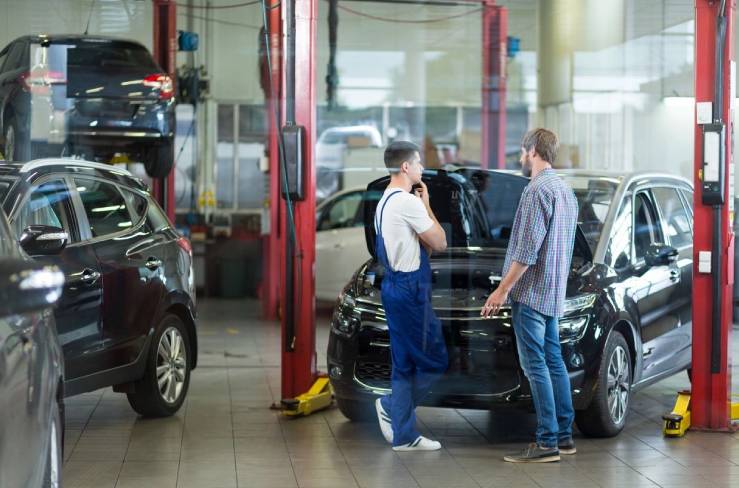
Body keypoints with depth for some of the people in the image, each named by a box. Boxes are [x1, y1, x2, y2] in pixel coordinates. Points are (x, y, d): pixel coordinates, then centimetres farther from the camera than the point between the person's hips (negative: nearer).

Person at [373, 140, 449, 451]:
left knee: (405, 365, 11)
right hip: (411, 289, -10)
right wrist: (426, 205, 0)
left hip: (394, 286, 10)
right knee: (434, 361, -2)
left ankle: (404, 436, 12)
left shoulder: (385, 202, 16)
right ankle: (391, 406, 3)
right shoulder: (408, 203, -16)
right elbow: (440, 243, -8)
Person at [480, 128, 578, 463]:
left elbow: (527, 250, -20)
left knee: (536, 365, -8)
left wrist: (502, 289, -16)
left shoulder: (537, 190, -15)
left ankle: (547, 442, -8)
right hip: (553, 293, 10)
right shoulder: (566, 191, 15)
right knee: (553, 361, 12)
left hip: (531, 291, -10)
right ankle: (564, 436, 15)